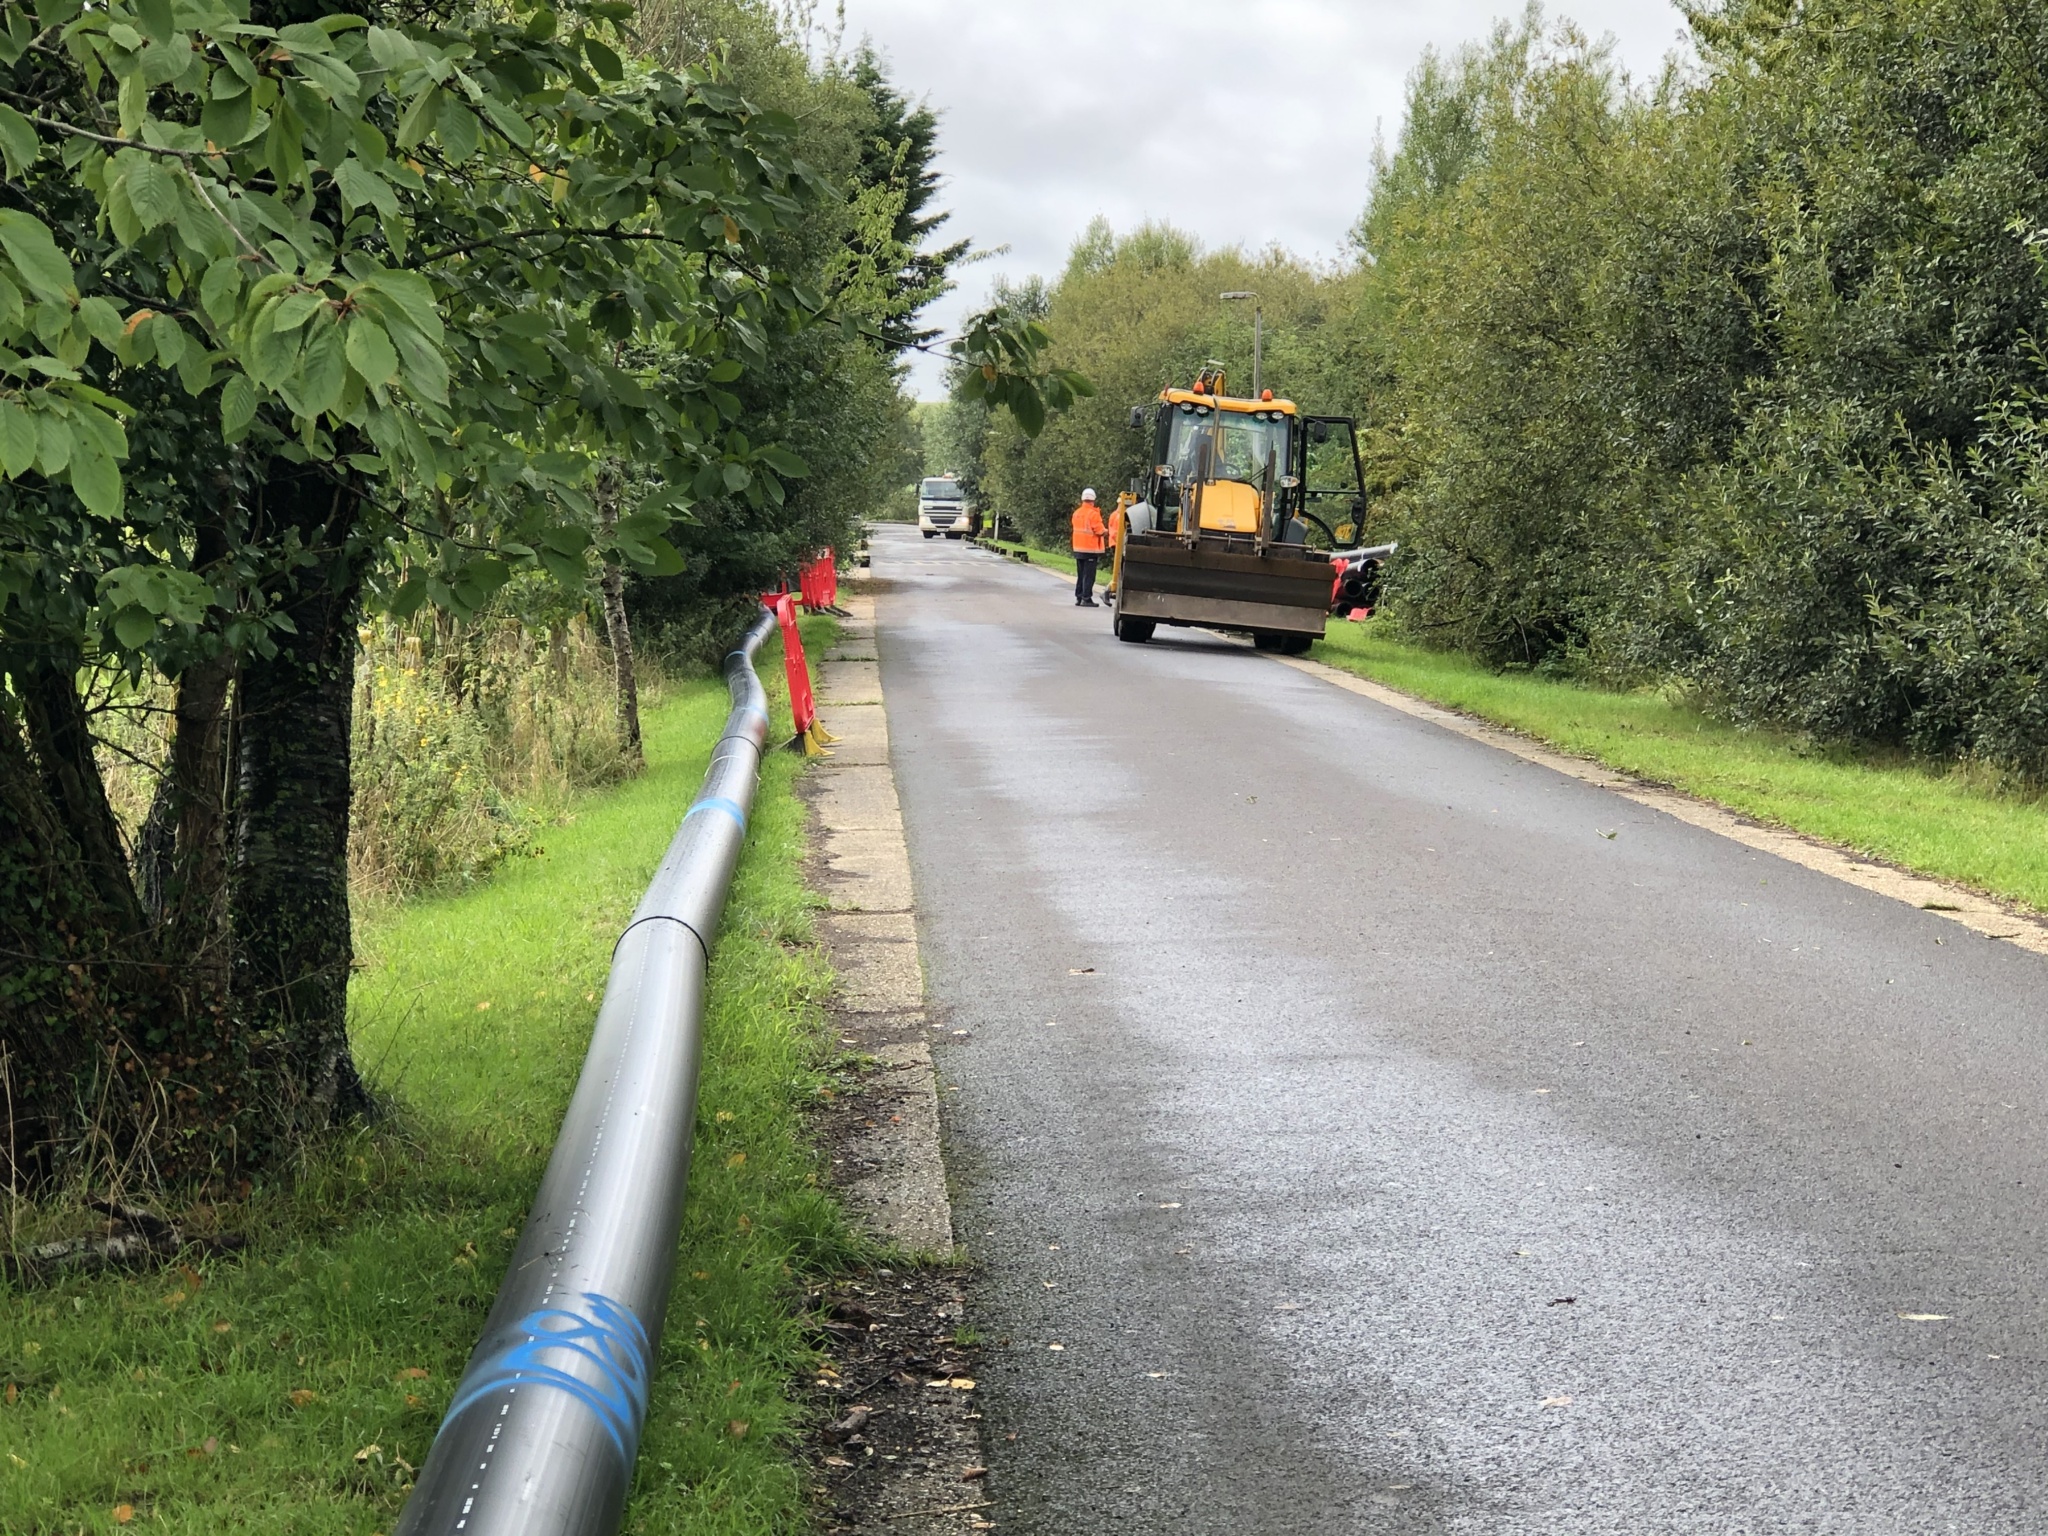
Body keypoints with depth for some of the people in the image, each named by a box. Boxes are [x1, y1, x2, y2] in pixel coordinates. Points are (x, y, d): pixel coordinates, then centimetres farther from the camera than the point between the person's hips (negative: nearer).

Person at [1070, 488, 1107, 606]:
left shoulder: (1076, 513, 7)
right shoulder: (1093, 514, -15)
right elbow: (1100, 531, -16)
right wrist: (1106, 532, 5)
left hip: (1078, 548, 7)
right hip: (1091, 549, -7)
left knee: (1080, 575, 14)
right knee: (1089, 576, -3)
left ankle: (1078, 598, 17)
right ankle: (1087, 599, -4)